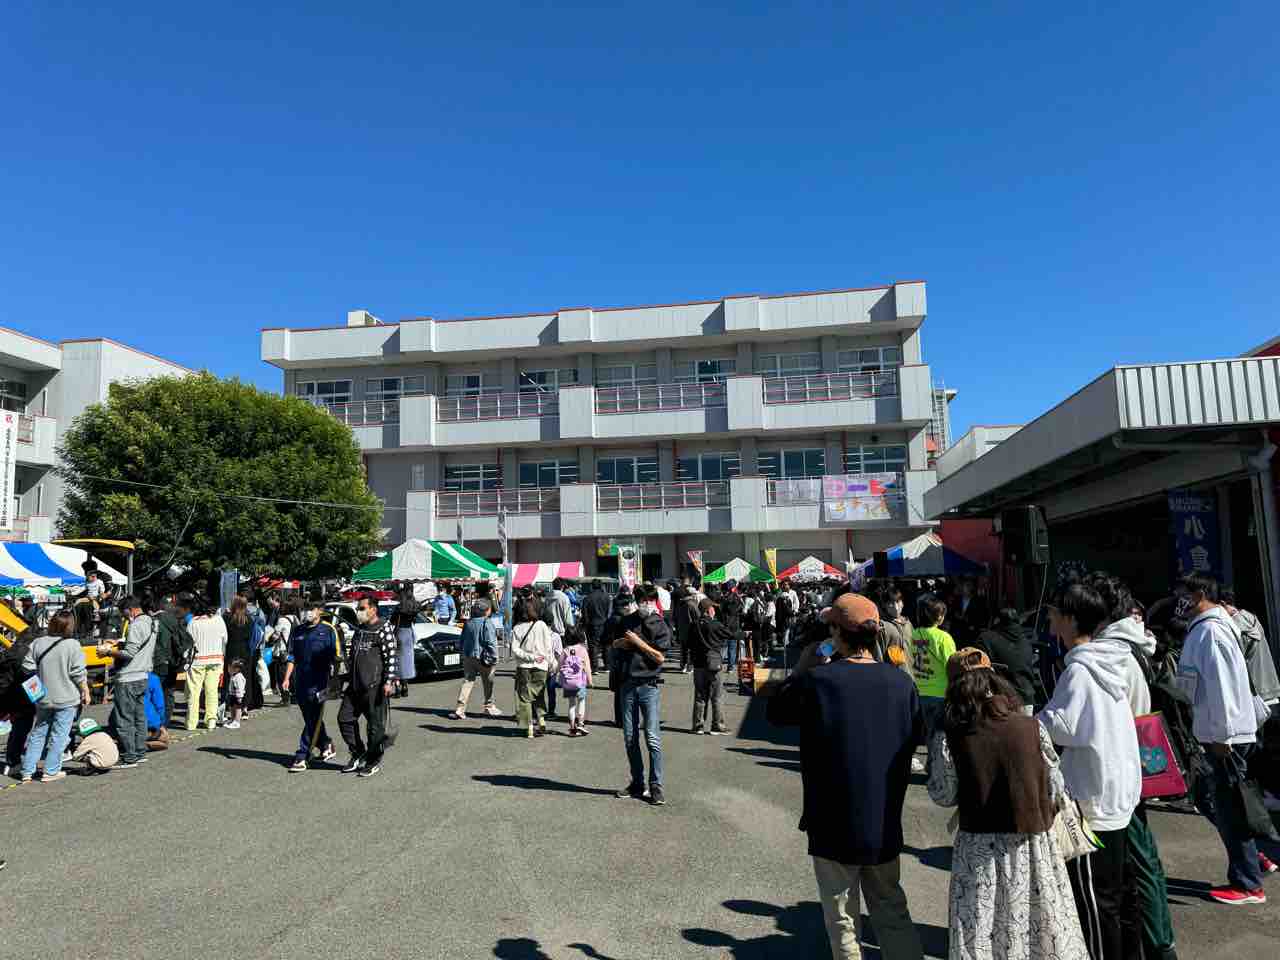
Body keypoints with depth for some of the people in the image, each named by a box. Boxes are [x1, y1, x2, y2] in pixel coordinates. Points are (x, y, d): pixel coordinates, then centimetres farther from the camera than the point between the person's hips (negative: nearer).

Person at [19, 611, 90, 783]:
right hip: (66, 698, -4)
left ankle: (27, 772, 19)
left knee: (38, 733, 16)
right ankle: (51, 772, 7)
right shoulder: (73, 645, -13)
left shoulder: (37, 643, -1)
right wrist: (86, 692, -2)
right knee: (59, 735, 4)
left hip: (43, 698, 5)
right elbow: (78, 673, -12)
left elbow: (27, 666, 3)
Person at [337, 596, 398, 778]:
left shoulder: (384, 628, -8)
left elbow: (391, 657, -13)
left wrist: (388, 681, -19)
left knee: (375, 725, 0)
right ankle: (358, 754, 23)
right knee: (345, 718, 8)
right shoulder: (359, 630, 16)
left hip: (375, 685, -8)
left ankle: (374, 762, 13)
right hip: (356, 684, 8)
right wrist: (350, 677, 22)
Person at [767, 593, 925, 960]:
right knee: (892, 914, 21)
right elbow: (916, 735, 6)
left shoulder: (815, 681, -20)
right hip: (885, 825, 4)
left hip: (835, 827, -3)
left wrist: (801, 668, 5)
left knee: (843, 924, 13)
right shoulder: (901, 681, -9)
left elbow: (775, 713, -2)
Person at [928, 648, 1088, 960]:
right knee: (1043, 928, 20)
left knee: (981, 935, 14)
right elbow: (1056, 789, -2)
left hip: (980, 848, -1)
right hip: (1031, 843, 2)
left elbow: (943, 796, -6)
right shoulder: (1031, 727, -9)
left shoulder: (948, 738, -14)